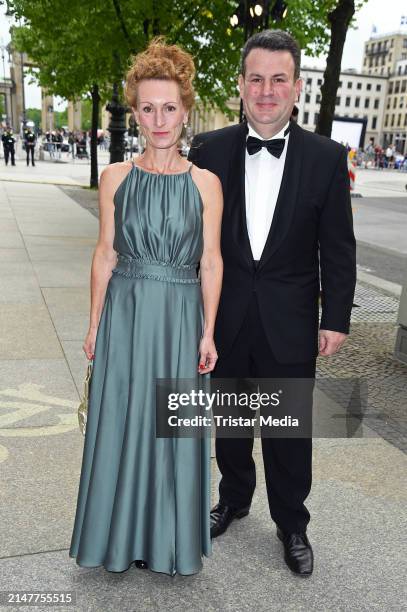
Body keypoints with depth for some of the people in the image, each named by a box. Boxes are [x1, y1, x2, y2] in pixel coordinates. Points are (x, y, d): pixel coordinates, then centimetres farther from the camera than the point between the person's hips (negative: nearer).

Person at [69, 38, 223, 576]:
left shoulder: (205, 182, -2)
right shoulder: (116, 178, 0)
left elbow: (211, 261, -1)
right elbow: (105, 254, 4)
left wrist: (208, 332, -3)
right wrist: (95, 324, 4)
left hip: (179, 317, -1)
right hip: (125, 314, 1)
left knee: (175, 426, 10)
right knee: (122, 422, 11)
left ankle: (172, 537, 32)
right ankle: (123, 533, 33)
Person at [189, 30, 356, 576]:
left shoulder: (326, 157, -4)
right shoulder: (210, 150, -3)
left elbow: (338, 248, -2)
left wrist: (336, 319, -3)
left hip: (289, 323, -1)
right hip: (224, 319, 2)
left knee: (290, 430, 10)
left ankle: (292, 525, 33)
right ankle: (234, 499, 43)